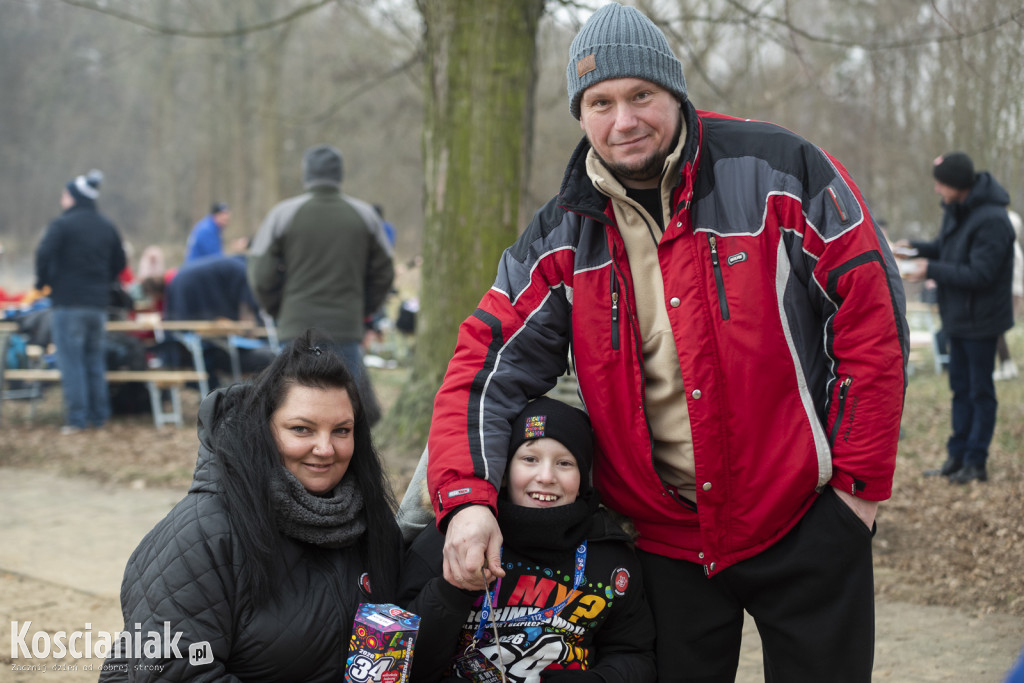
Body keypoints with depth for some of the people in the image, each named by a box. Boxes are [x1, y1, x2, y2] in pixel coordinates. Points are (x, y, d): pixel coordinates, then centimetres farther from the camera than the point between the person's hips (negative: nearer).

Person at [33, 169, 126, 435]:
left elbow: (44, 254, -18)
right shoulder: (107, 226, 11)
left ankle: (76, 418, -6)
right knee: (96, 360, 13)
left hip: (69, 302, -6)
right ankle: (99, 415, 13)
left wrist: (42, 283, -3)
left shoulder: (63, 224, -9)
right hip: (99, 303, 6)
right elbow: (120, 262, 16)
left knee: (71, 361, -3)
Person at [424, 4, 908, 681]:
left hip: (804, 520, -2)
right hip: (668, 540, 3)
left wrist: (861, 479, -7)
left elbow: (872, 317, -7)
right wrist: (467, 498, -18)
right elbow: (490, 364, -2)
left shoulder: (777, 170, -10)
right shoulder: (562, 236, 1)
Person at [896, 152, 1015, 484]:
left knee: (980, 392, 2)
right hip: (957, 317, 9)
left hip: (981, 320, -9)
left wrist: (931, 270, -23)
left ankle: (976, 463, 10)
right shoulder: (955, 209, 3)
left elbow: (980, 275, -27)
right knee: (961, 389, 15)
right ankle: (957, 457, 24)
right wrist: (916, 248, -2)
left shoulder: (991, 220, -25)